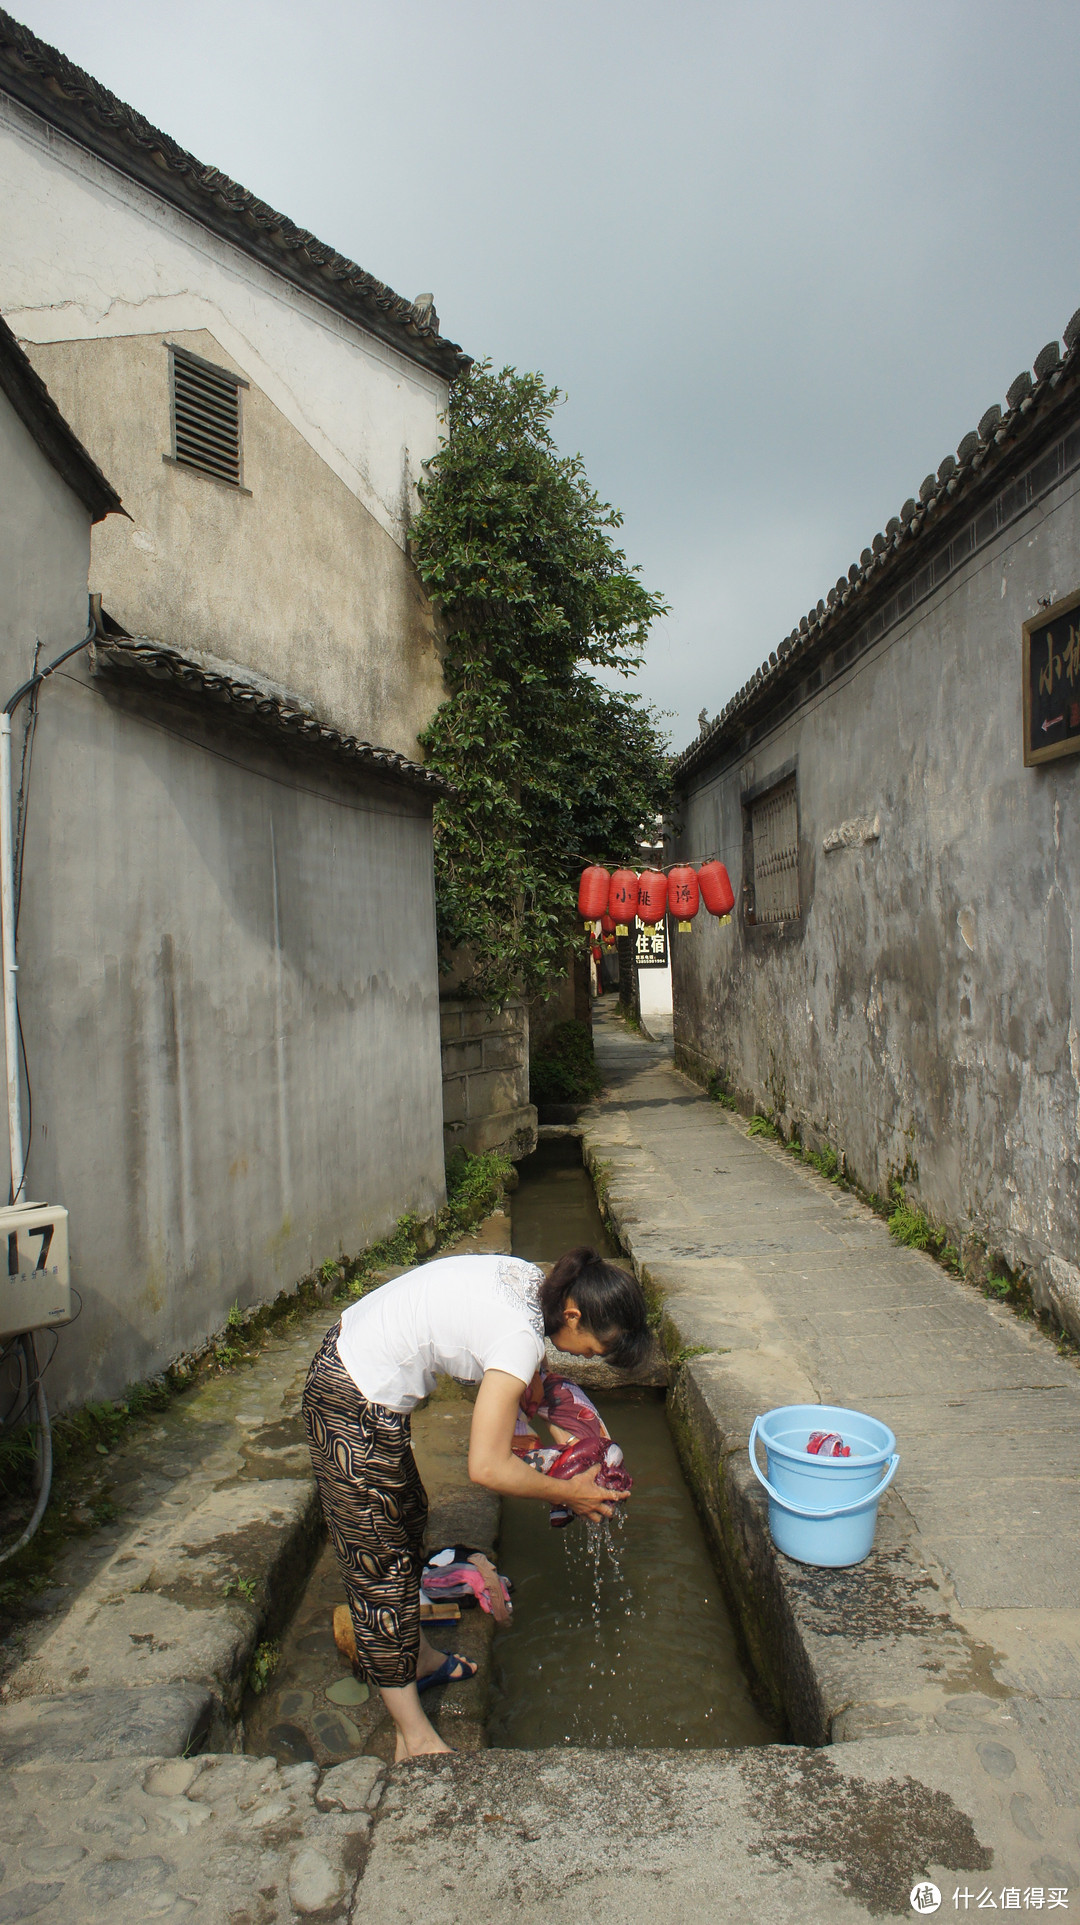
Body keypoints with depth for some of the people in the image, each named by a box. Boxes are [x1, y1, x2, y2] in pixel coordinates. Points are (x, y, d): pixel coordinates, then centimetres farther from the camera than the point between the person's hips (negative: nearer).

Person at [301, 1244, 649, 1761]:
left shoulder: (531, 1282, -3)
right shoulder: (521, 1337, -27)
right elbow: (487, 1468, -23)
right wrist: (568, 1493, -9)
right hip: (356, 1415, -9)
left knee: (408, 1518, 25)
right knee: (381, 1562, 4)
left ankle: (417, 1658, 45)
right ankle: (414, 1739, 20)